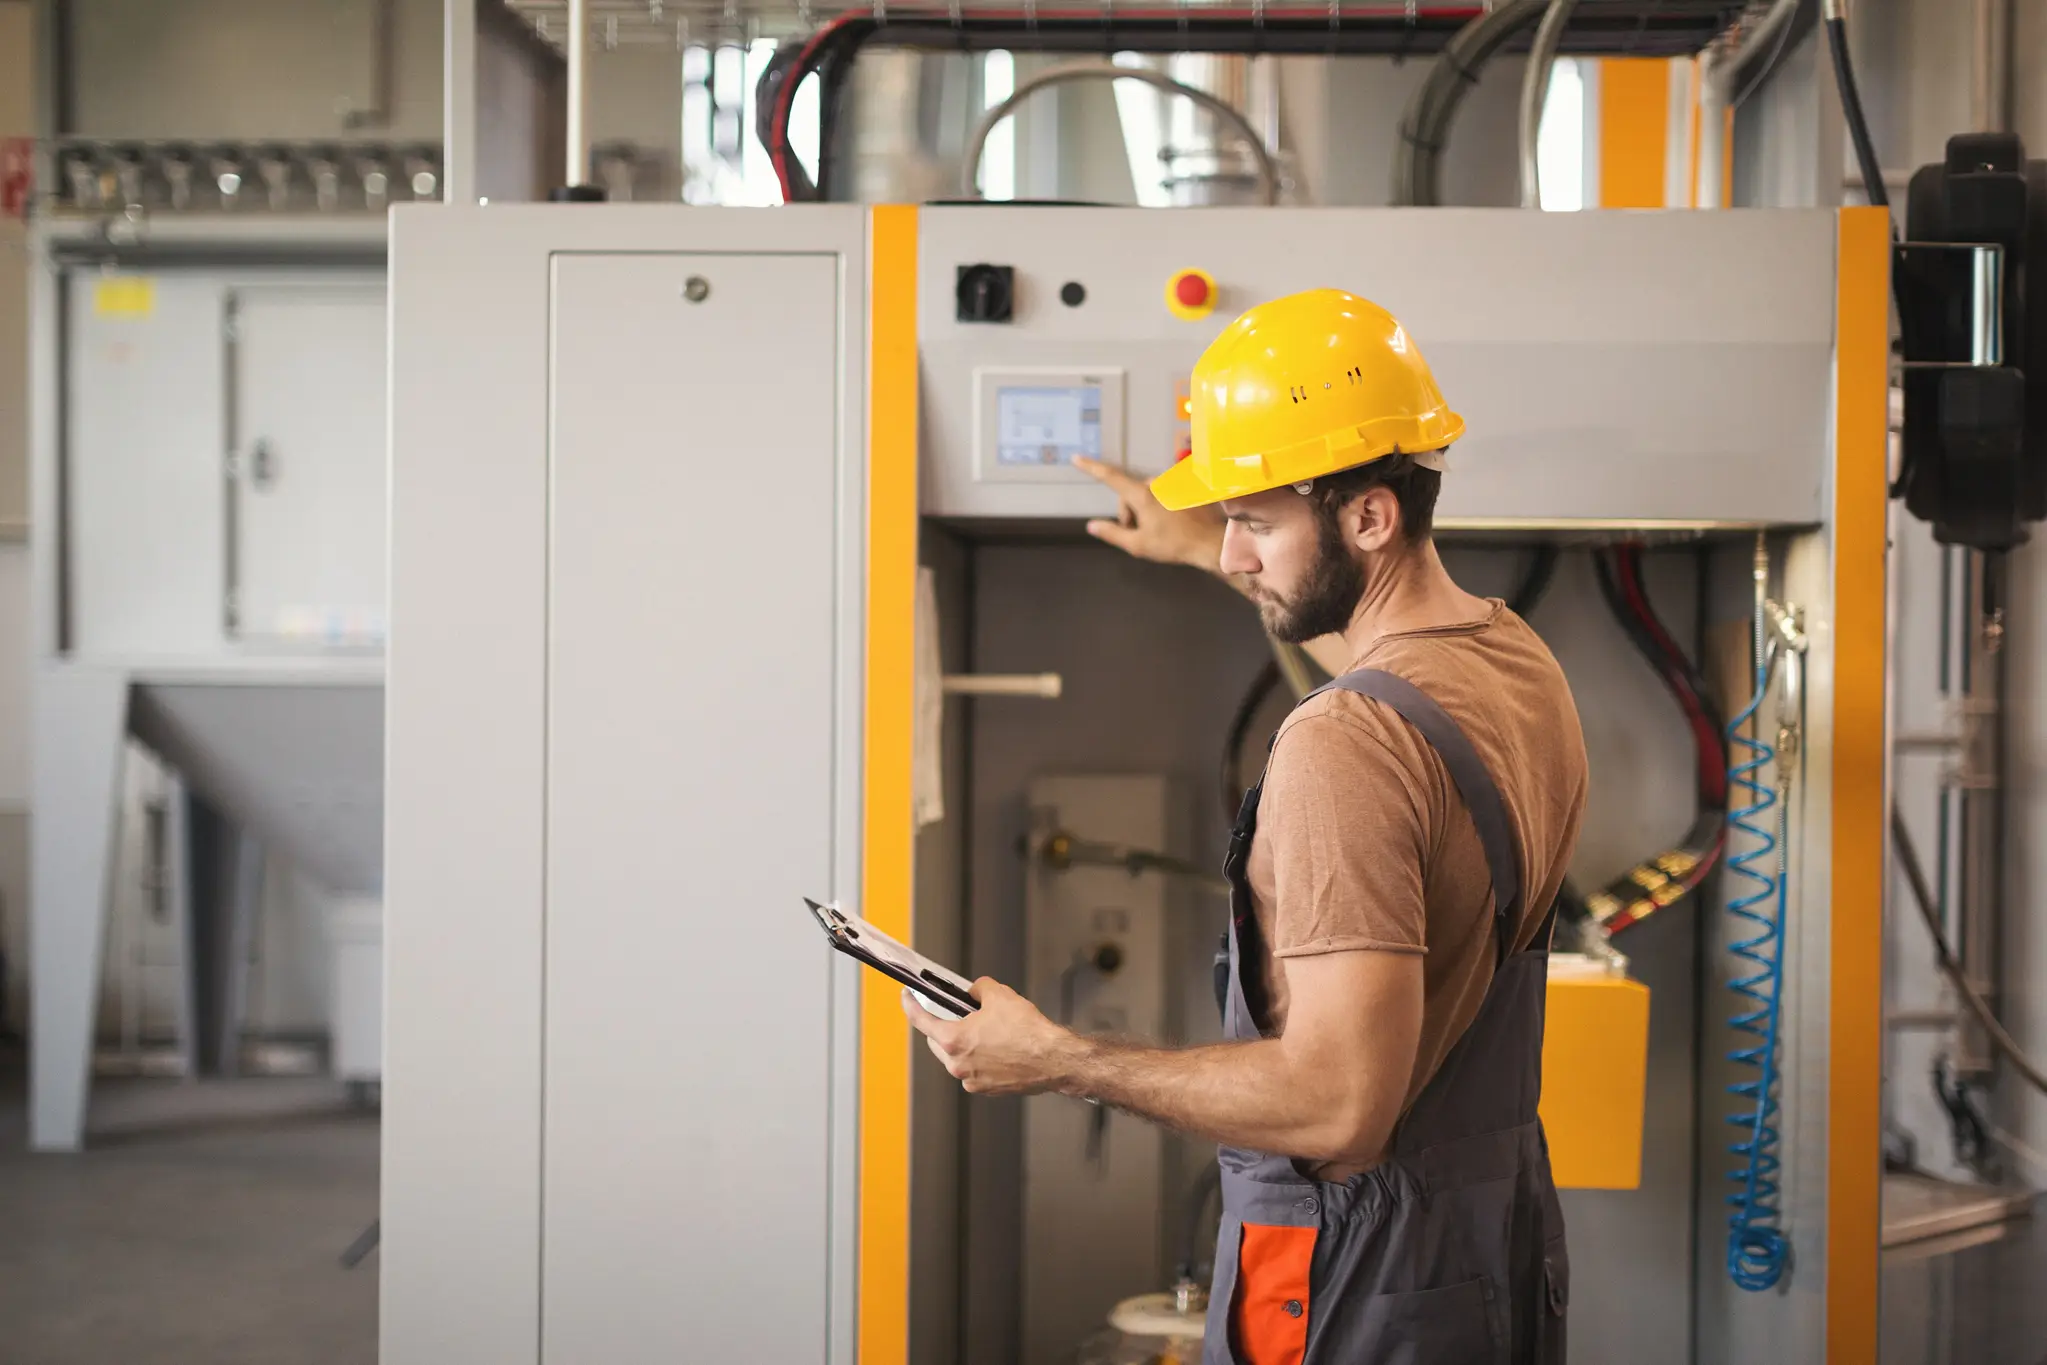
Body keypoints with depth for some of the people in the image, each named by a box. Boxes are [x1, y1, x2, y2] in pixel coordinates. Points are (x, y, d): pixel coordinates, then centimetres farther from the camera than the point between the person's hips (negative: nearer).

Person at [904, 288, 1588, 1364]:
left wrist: (1057, 1062, -20)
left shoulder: (1343, 747, -26)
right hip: (1502, 1227, 9)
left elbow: (1338, 1103, -29)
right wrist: (1208, 552, 38)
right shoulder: (1521, 663, 3)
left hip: (1361, 1273, -9)